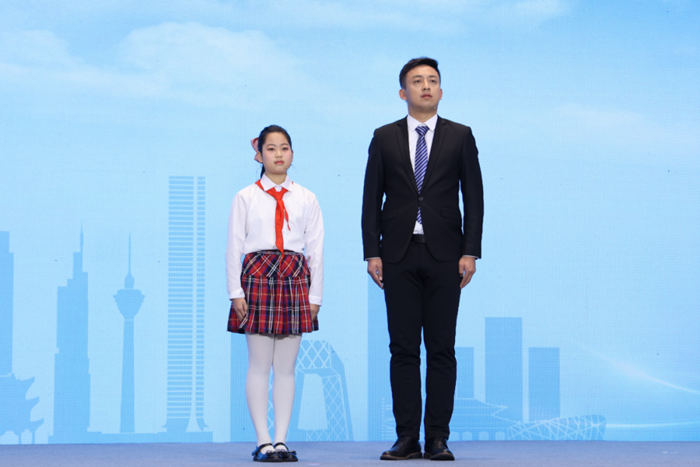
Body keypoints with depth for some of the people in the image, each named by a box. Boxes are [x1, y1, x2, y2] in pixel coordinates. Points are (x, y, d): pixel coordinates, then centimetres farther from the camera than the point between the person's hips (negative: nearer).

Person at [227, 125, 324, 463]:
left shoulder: (306, 199, 8)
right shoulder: (245, 197, 3)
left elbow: (316, 249, 7)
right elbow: (233, 247, 1)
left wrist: (315, 295, 2)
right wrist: (236, 292, -5)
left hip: (294, 280, 2)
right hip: (257, 275, -2)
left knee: (286, 366, 4)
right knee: (259, 365, -1)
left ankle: (281, 439, 8)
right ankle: (263, 441, 2)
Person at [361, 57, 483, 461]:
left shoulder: (460, 136, 7)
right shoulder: (384, 138, 8)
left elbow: (474, 197, 3)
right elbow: (372, 199, 6)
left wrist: (471, 252, -6)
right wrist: (372, 253, -2)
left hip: (443, 255, -1)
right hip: (399, 255, 1)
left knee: (442, 349, 0)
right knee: (403, 349, 1)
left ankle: (439, 439, 4)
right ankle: (407, 439, 5)